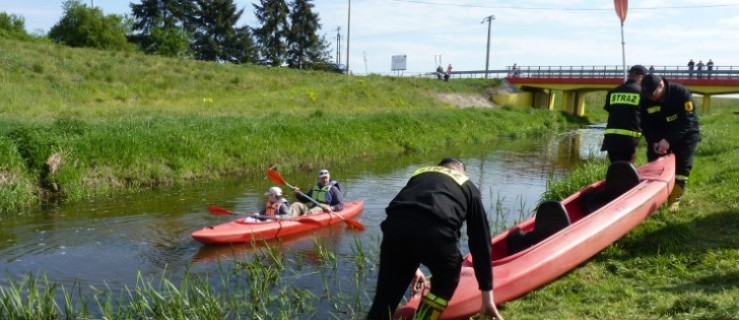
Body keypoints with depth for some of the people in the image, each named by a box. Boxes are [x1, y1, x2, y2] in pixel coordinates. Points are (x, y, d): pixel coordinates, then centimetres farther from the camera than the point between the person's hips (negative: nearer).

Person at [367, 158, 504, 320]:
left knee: (385, 298, 18)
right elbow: (481, 242, 30)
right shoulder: (470, 188, 31)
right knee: (446, 284, 30)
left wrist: (409, 267, 56)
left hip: (395, 227, 3)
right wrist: (487, 295, 35)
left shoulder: (420, 174, 39)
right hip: (436, 232, -2)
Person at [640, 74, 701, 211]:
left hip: (685, 135, -3)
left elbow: (686, 121, -29)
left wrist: (669, 140, -38)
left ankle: (674, 201, 4)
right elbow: (645, 125, -11)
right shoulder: (645, 100, -15)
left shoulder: (681, 93, -25)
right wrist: (654, 142, -27)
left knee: (681, 168, -4)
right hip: (659, 138, 3)